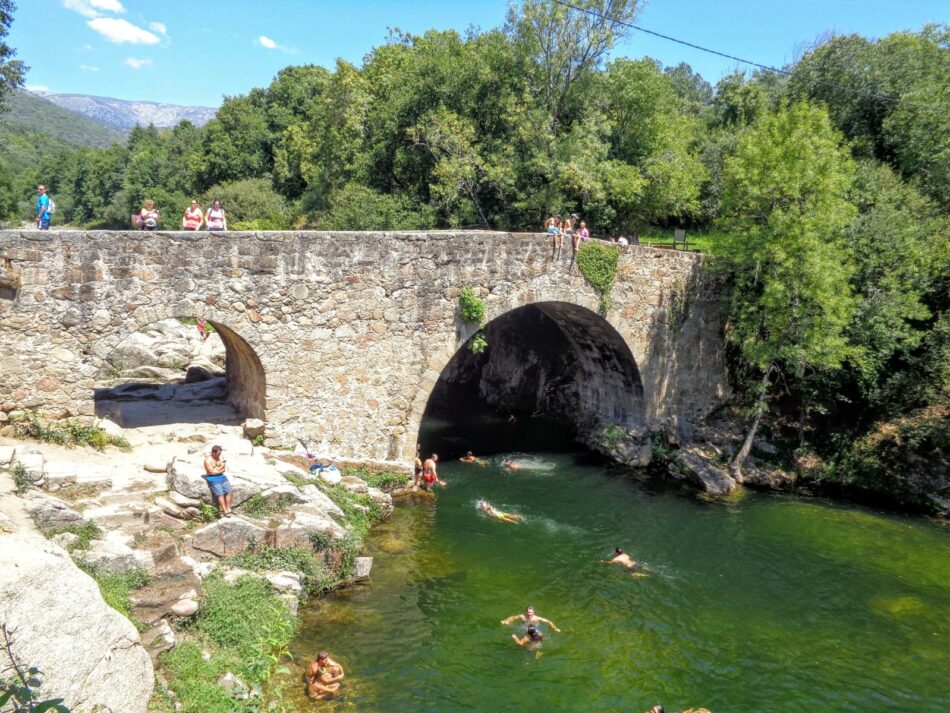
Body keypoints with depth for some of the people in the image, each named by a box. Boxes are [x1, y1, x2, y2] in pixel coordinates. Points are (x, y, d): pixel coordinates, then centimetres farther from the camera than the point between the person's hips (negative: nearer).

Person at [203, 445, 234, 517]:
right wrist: (221, 467, -3)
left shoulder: (220, 458, 12)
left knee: (230, 491, -16)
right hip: (212, 479, -6)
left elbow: (223, 470, 9)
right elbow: (212, 472, -14)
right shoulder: (208, 460, -7)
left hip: (221, 477, 6)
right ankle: (225, 511, -23)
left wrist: (216, 470, -10)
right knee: (220, 493, -24)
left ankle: (228, 509, -14)